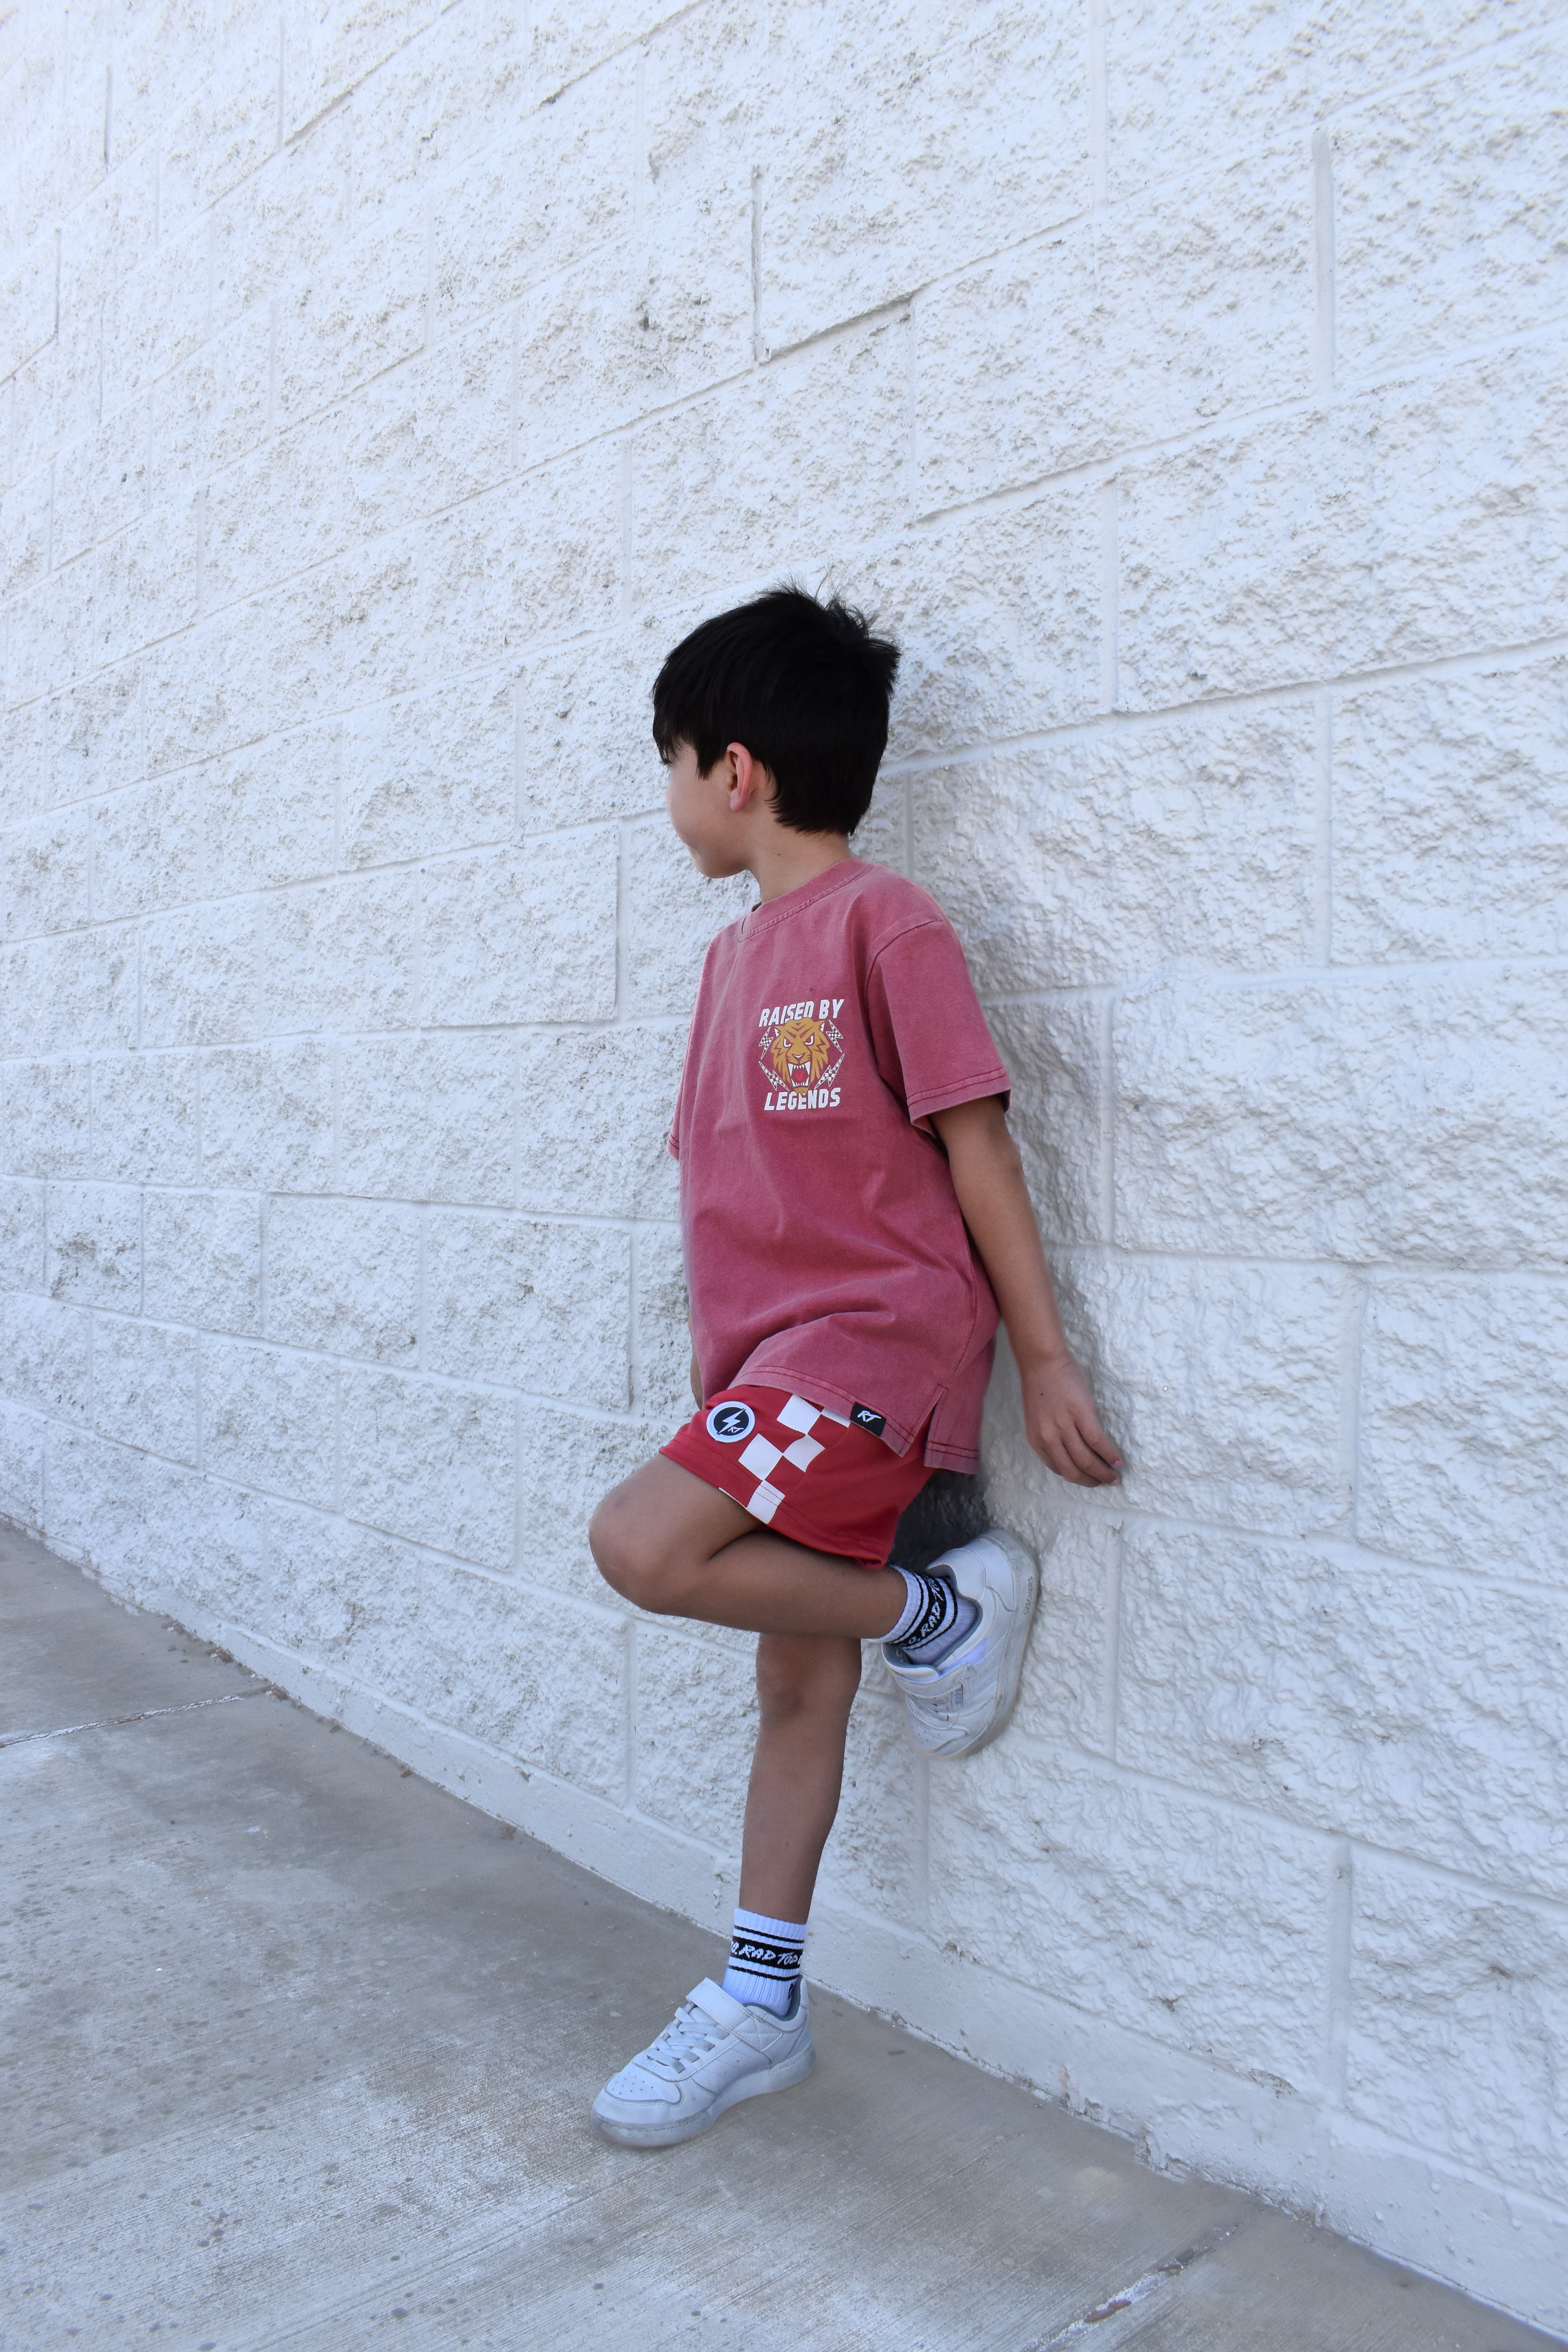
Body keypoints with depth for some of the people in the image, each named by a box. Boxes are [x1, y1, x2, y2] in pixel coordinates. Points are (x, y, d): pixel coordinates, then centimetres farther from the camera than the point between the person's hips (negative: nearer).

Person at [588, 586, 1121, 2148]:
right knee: (796, 1682, 13)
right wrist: (718, 1369, 19)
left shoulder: (882, 923, -10)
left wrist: (1045, 1361, -10)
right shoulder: (735, 954, 16)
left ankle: (935, 1609, -3)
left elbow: (974, 1146, -11)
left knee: (643, 1544, -23)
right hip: (772, 1360, 8)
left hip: (876, 1335, -8)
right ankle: (761, 2005, 25)